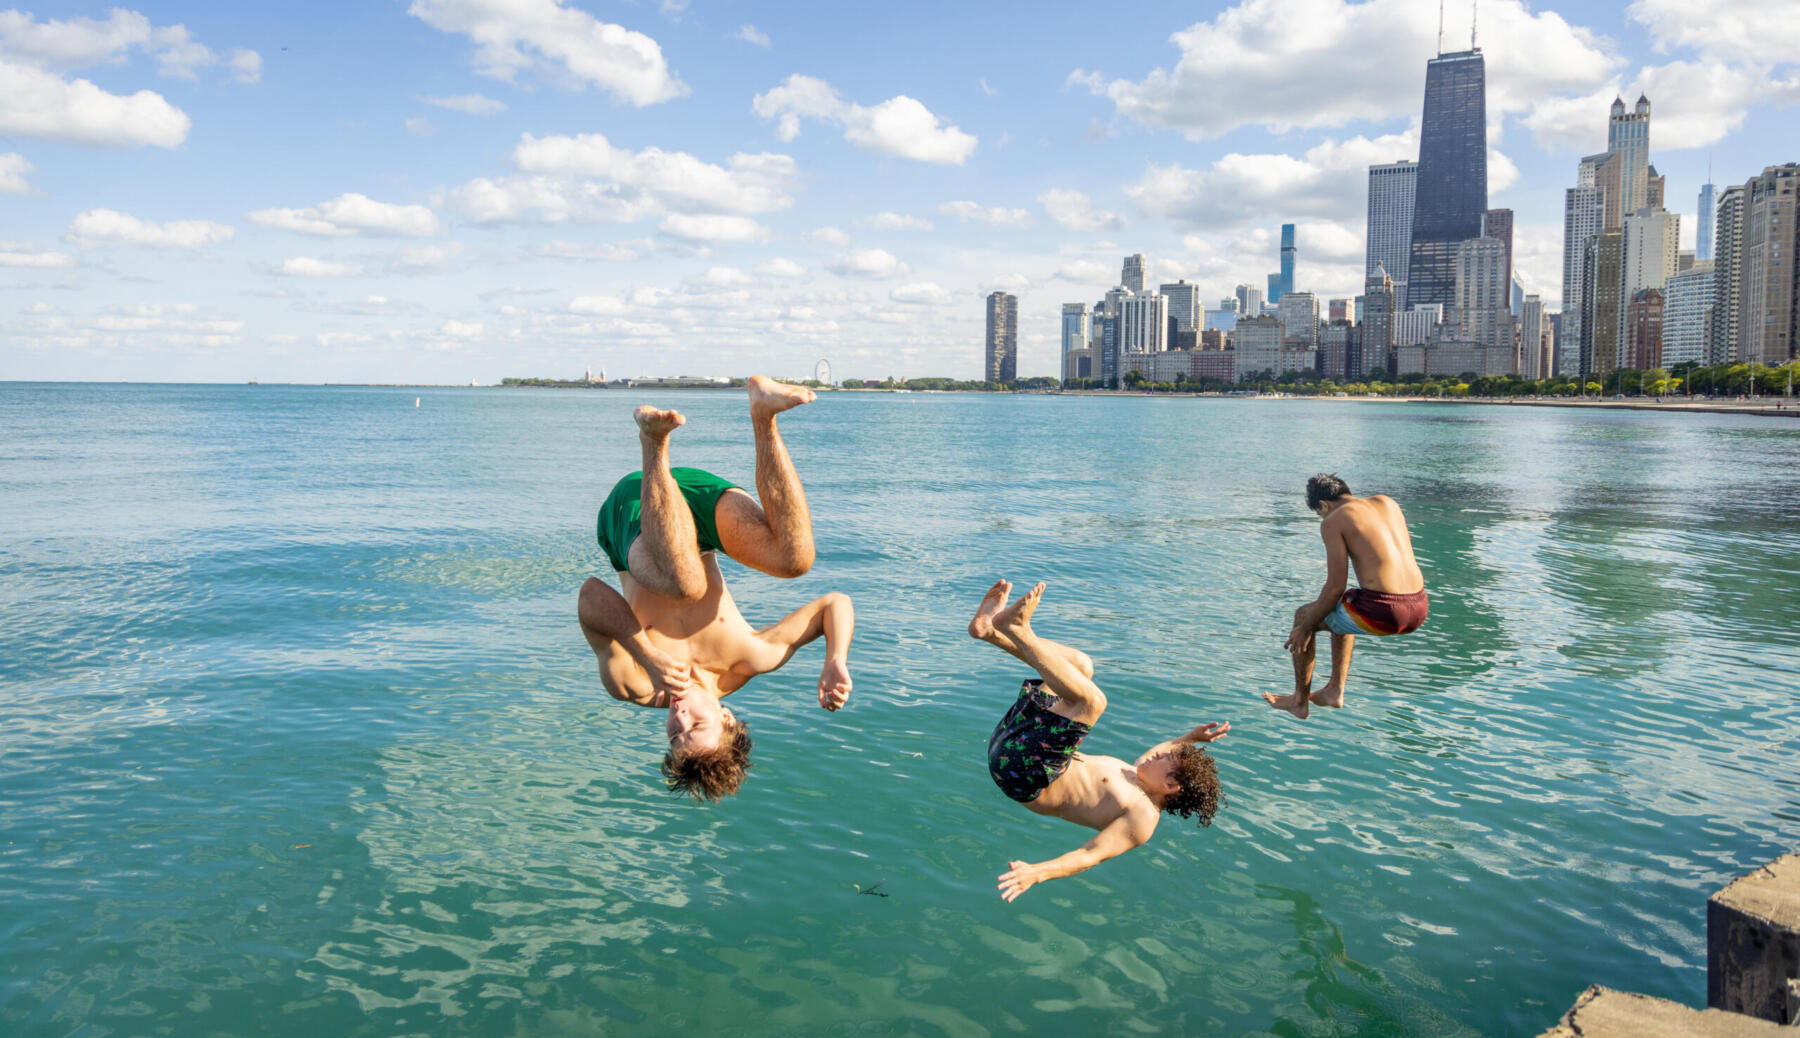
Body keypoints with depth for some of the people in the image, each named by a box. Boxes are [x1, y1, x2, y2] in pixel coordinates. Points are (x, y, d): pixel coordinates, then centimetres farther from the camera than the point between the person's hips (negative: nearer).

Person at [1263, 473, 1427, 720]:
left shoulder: (1334, 520, -3)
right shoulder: (1387, 502, 17)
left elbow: (1336, 586, -7)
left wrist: (1306, 628, 6)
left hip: (1380, 609, -7)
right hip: (1418, 609, 7)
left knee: (1303, 615, 20)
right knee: (1341, 610, 36)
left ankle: (1299, 701, 29)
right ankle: (1335, 690, 35)